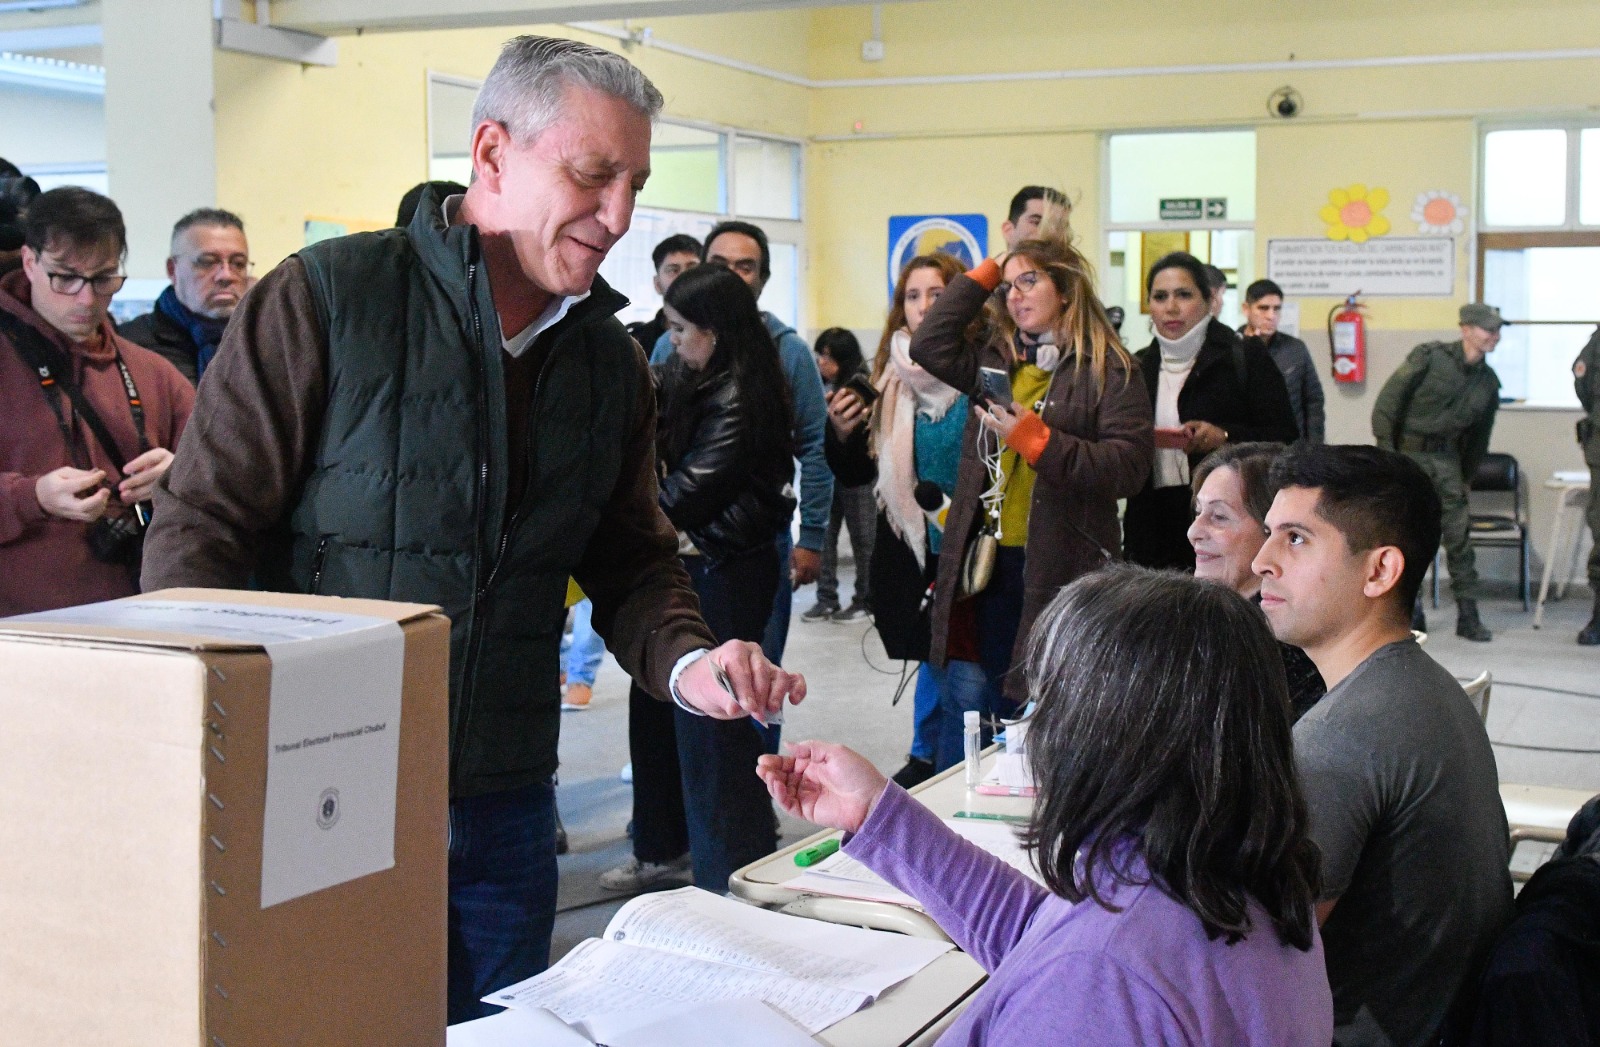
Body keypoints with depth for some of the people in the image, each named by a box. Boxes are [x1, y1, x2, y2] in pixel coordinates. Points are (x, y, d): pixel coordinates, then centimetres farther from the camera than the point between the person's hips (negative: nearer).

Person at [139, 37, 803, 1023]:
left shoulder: (612, 360, 9)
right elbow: (203, 527, -9)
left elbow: (633, 560, 15)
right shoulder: (327, 298, -8)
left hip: (505, 809, 5)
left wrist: (688, 663, -7)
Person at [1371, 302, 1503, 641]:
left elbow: (1479, 435, 16)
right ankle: (1410, 612, 11)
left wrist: (1466, 478, 16)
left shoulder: (1488, 382, 6)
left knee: (1459, 534, 0)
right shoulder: (1430, 357, -10)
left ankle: (1468, 615, 6)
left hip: (1447, 458, 4)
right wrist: (1385, 450, -14)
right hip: (1408, 452, -4)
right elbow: (1388, 401, -10)